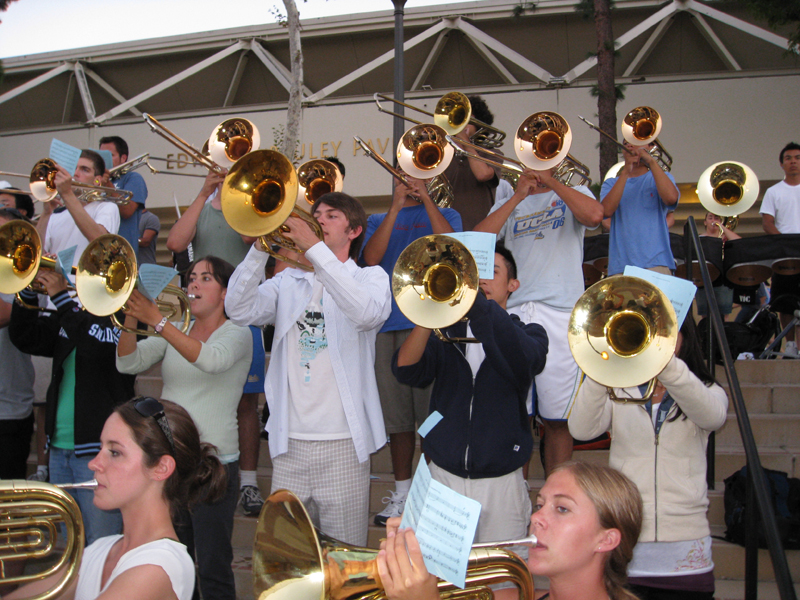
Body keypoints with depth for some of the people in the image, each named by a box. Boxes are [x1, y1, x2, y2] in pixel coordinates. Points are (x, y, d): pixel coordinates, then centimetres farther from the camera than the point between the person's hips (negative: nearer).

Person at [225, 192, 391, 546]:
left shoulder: (371, 277, 5)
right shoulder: (288, 282, 14)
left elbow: (368, 312, -19)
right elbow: (240, 311, -3)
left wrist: (314, 248, -22)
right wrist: (261, 247, -14)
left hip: (342, 441, -3)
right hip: (290, 441, 3)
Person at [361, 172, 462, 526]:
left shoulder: (444, 215, 14)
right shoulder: (379, 221, 19)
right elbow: (371, 258, -2)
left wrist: (426, 200, -8)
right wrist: (396, 208, -6)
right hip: (388, 325, 3)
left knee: (433, 410, -5)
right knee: (397, 415, 6)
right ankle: (402, 492, 16)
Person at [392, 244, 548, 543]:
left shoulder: (528, 333, 3)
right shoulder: (446, 333, 8)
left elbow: (523, 360, -22)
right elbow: (405, 370, -10)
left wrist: (476, 299, -32)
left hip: (500, 485, -2)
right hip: (442, 477, 2)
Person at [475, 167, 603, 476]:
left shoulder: (573, 195, 14)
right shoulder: (510, 200, 20)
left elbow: (594, 214, -12)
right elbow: (478, 239, 1)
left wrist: (550, 180, -8)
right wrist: (518, 196, -3)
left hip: (560, 314, -2)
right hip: (512, 311, 2)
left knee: (557, 419, 1)